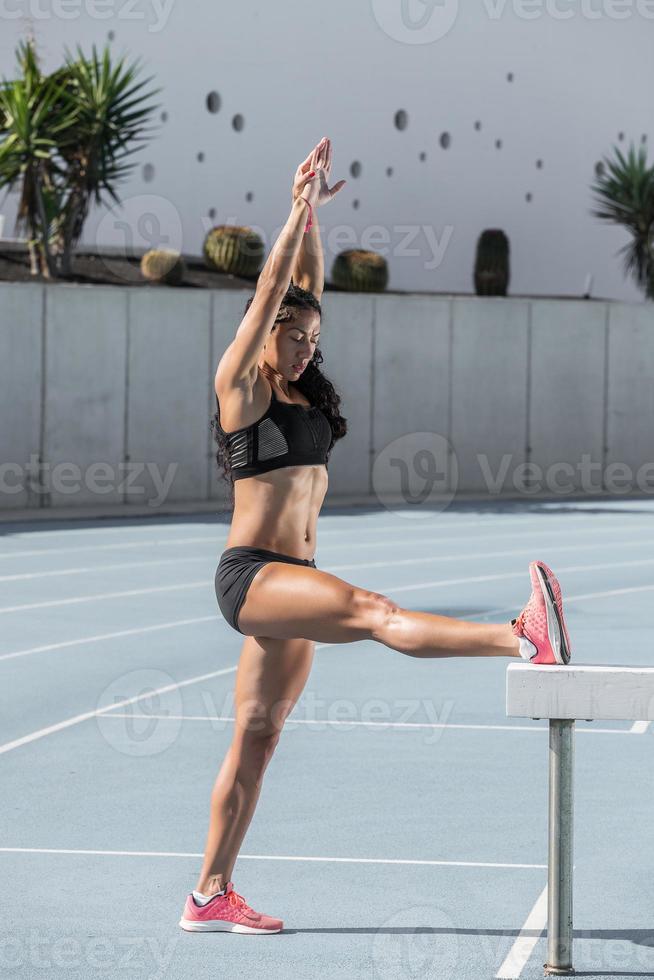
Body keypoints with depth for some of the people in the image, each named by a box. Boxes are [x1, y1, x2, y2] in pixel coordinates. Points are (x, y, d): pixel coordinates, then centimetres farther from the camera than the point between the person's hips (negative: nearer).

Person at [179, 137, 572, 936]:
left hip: (289, 581, 9)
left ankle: (210, 897, 12)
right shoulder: (241, 387, -4)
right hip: (251, 573, -9)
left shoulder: (303, 392, 15)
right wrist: (299, 209, -10)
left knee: (255, 743, 8)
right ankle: (528, 643, -51)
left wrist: (313, 214, 8)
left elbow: (305, 290, 13)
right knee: (370, 611, -30)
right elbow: (271, 292, -10)